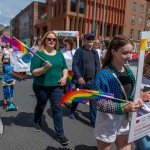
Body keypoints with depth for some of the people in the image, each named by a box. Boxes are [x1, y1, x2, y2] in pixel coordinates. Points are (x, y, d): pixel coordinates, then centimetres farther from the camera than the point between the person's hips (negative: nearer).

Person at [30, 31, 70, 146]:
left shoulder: (59, 54, 5)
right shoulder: (39, 53, -11)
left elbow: (65, 68, 11)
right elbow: (33, 72, -15)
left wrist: (64, 76, -8)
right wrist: (44, 68, -32)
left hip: (56, 86, 3)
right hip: (41, 86, -2)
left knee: (57, 108, 2)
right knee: (41, 106, 19)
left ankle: (60, 134, 12)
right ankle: (37, 122, 50)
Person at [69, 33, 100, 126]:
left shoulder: (95, 52, 11)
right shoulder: (79, 51, -4)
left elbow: (98, 66, 13)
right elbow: (74, 64, -11)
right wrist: (79, 77, -20)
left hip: (92, 80, 3)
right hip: (81, 79, -3)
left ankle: (94, 120, 12)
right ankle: (72, 111, 41)